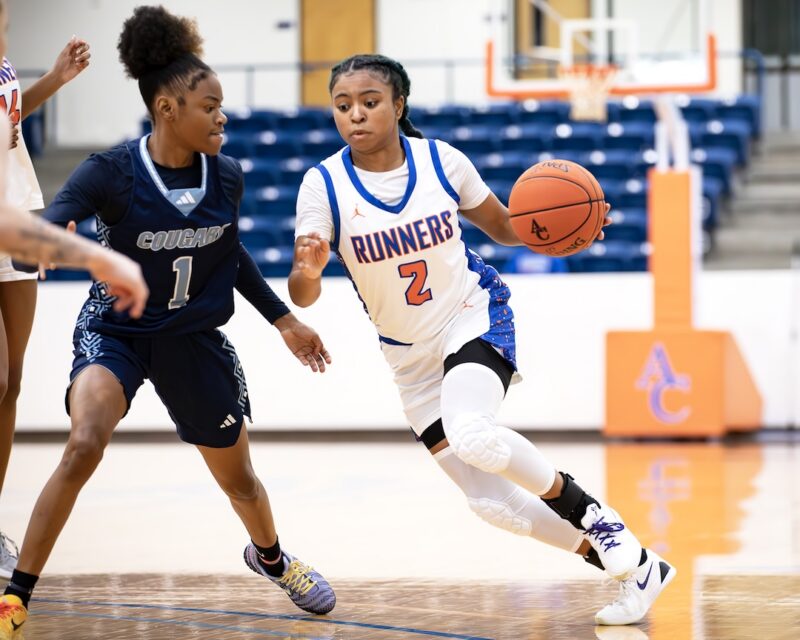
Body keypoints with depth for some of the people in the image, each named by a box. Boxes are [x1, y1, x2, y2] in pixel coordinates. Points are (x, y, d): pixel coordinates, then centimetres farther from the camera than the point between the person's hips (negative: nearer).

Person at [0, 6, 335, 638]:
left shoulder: (226, 177, -9)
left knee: (239, 479, 16)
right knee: (85, 447, -31)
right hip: (115, 330, -4)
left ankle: (271, 557, 52)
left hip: (194, 337, 4)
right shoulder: (110, 174, -22)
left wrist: (284, 319, 14)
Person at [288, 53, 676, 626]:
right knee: (491, 503, -3)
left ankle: (589, 512, -9)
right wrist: (309, 269, -43)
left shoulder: (441, 160, -11)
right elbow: (302, 295, -19)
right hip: (411, 356, 3)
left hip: (473, 316, -3)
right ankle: (631, 564, 13)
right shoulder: (324, 185, -13)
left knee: (471, 435, -34)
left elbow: (504, 227, 6)